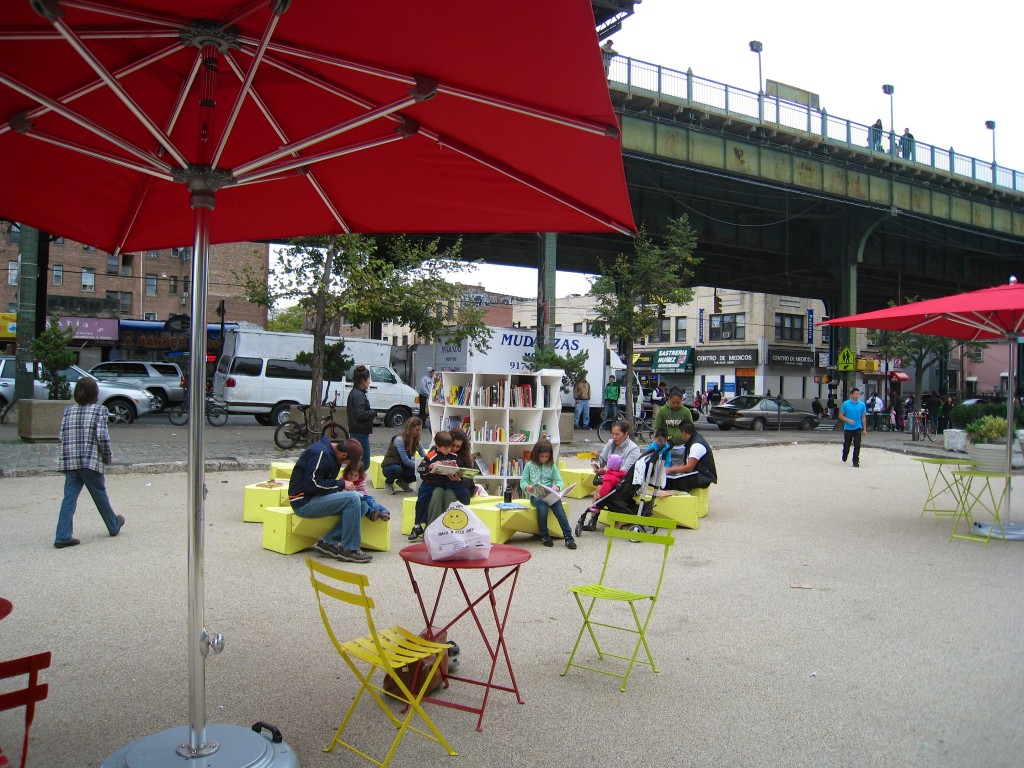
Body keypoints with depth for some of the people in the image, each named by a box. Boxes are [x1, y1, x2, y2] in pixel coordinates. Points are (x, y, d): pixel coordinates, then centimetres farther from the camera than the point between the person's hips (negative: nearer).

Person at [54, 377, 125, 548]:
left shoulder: (68, 411, 11)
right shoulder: (99, 410, -4)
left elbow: (62, 436, 7)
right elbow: (102, 436, -13)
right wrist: (108, 457, -1)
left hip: (68, 461, 4)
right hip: (90, 461, -4)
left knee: (69, 497, 4)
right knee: (100, 495, 12)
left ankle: (63, 536, -3)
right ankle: (114, 526, 30)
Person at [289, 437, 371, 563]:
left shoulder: (332, 453, 13)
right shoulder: (320, 453, -18)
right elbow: (312, 484, -24)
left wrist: (340, 487, 2)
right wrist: (341, 484, -16)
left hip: (313, 498, 10)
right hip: (304, 502, -10)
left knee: (361, 505, -3)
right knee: (352, 498, -24)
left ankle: (328, 542, -5)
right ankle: (349, 550, -17)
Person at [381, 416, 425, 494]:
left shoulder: (416, 441, -2)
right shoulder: (399, 440, -23)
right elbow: (406, 460, -29)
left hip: (403, 467, 6)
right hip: (389, 467, -6)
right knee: (397, 469, -41)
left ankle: (403, 482, 8)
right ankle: (388, 483, -5)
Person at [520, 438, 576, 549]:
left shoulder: (552, 466, 10)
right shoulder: (529, 465, 6)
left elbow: (559, 481, 4)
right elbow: (523, 481, 4)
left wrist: (557, 487, -20)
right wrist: (527, 487, -20)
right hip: (536, 495, -2)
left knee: (560, 510, -25)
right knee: (542, 508, -32)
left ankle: (568, 537, -18)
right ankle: (544, 536, -10)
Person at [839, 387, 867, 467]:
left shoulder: (862, 405, 1)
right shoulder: (845, 404, -3)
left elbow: (863, 417, 4)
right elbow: (841, 416, 0)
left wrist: (864, 429, 2)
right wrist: (848, 420, -18)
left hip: (857, 428, 0)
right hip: (847, 428, 0)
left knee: (857, 445, -6)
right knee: (846, 445, 12)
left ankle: (856, 461, 3)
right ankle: (845, 455, 41)